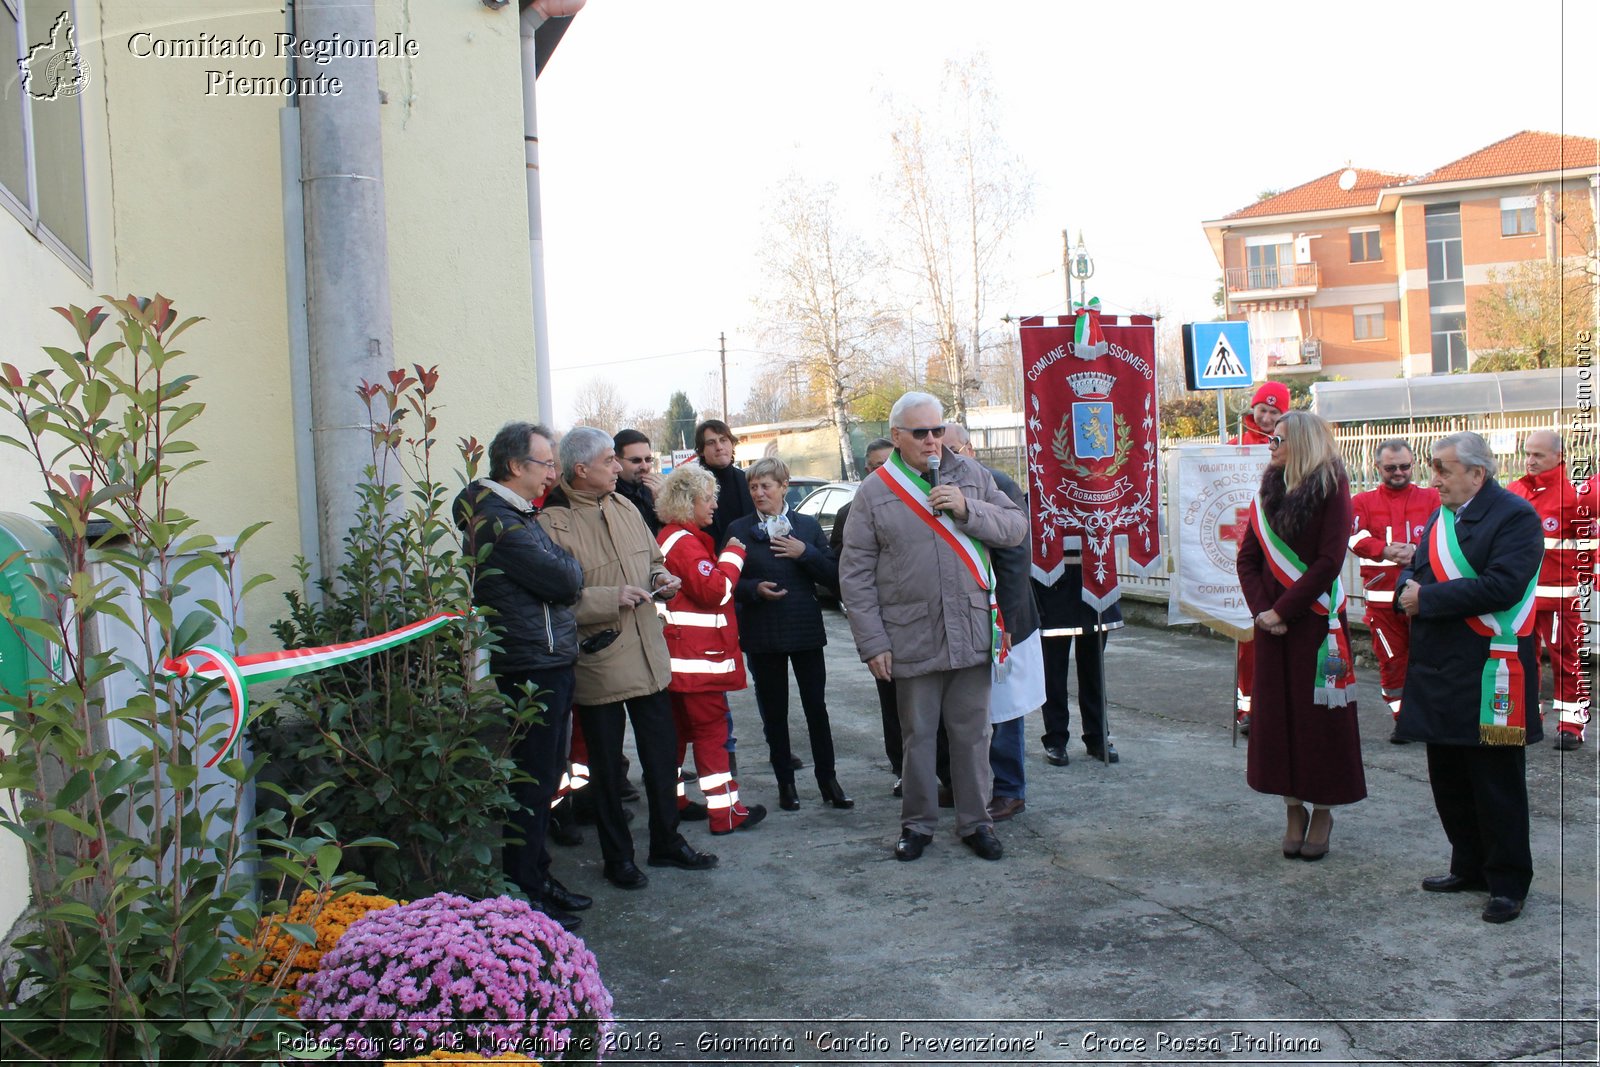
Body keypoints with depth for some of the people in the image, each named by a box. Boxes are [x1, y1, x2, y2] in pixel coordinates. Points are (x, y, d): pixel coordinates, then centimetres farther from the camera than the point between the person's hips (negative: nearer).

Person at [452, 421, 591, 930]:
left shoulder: (517, 514, 16)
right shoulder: (499, 521, -18)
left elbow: (561, 582, 18)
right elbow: (564, 581, -19)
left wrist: (560, 569, -1)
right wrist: (569, 565, -1)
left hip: (548, 664, 10)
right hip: (530, 668, -10)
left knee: (543, 778, 17)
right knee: (531, 781, -2)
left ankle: (537, 877, 28)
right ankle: (523, 894, 8)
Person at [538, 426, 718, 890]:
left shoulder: (625, 508, 8)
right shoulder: (554, 523, -14)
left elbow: (653, 559, 22)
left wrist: (661, 578, 1)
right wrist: (611, 598, -23)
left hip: (648, 655, 6)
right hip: (598, 663, -6)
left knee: (662, 753, 15)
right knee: (607, 765, 9)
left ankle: (666, 842, 32)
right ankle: (618, 857, 24)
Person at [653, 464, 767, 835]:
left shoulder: (671, 537, 17)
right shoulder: (684, 541, -16)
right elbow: (715, 590, -22)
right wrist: (733, 554, -11)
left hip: (680, 656, 10)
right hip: (698, 655, -10)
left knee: (680, 729, 15)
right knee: (712, 729, -5)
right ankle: (724, 810, -1)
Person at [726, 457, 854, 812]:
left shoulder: (808, 526, 4)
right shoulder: (738, 529, 3)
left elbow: (833, 576, 0)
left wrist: (805, 553, -14)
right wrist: (755, 589, -17)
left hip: (805, 627, 0)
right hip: (762, 633, 0)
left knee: (817, 706, 2)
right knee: (774, 711, 7)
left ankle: (827, 779, 13)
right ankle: (785, 782, 18)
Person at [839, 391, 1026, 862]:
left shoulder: (970, 475, 7)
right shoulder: (874, 492, 0)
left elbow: (1016, 527, 5)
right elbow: (855, 573, -1)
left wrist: (967, 509, -12)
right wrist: (872, 641, -6)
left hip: (971, 633, 2)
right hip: (912, 639, -1)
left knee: (971, 732, 10)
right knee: (917, 734, 9)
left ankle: (975, 821, 23)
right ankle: (917, 823, 24)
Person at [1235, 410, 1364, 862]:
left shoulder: (1331, 490, -7)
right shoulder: (1268, 491, 9)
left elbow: (1328, 562, -14)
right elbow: (1247, 557, 7)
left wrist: (1282, 610, -16)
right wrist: (1261, 609, -7)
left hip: (1315, 619, -5)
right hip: (1272, 622, 5)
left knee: (1318, 714, 2)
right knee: (1278, 712, 7)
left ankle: (1322, 812, 15)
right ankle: (1294, 810, 18)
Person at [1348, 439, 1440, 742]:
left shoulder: (1431, 498, 10)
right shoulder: (1363, 501, 9)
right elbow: (1355, 537, -8)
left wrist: (1415, 549, -24)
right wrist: (1386, 550, -27)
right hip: (1382, 595, 1)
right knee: (1391, 659, 5)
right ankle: (1401, 718, 17)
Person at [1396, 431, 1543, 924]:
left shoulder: (1515, 516, -12)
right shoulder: (1441, 517, 14)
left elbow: (1502, 586, -24)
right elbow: (1414, 574, 18)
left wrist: (1428, 598, -18)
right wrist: (1409, 589, -6)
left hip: (1488, 673, -8)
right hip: (1439, 670, 8)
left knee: (1496, 784, 2)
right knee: (1448, 778, 16)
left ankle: (1508, 882, 15)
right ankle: (1469, 867, 31)